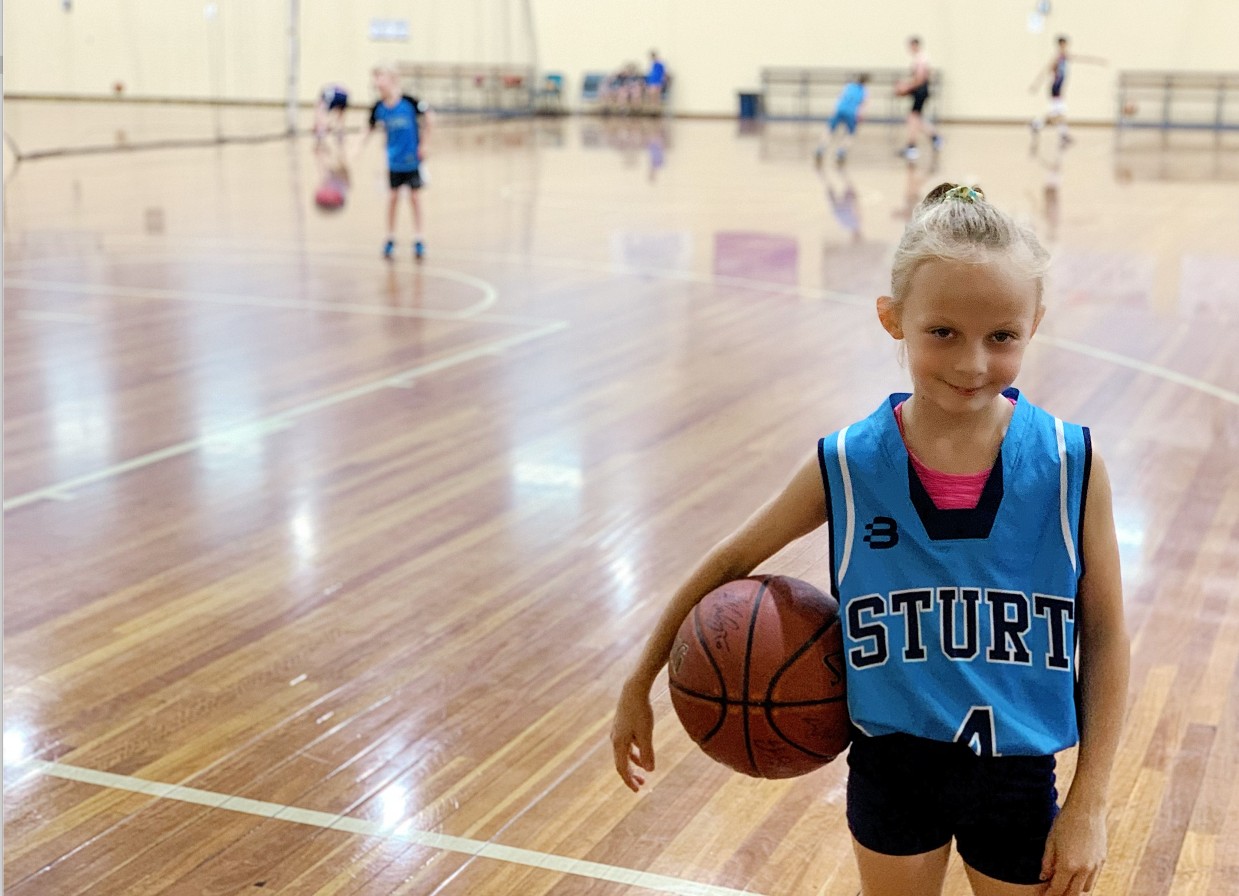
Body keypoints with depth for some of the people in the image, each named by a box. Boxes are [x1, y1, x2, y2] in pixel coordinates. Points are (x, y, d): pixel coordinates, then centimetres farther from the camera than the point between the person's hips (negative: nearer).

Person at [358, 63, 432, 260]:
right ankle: (390, 238, 21)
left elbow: (428, 117, -8)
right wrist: (361, 147, -13)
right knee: (393, 196, 7)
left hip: (413, 158, -2)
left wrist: (423, 144, -6)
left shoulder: (409, 102, -19)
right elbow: (371, 128, 1)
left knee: (414, 196, 4)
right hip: (394, 160, 3)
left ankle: (418, 239, 14)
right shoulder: (379, 108, -10)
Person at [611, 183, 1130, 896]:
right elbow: (731, 562, 0)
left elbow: (1106, 635, -5)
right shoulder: (847, 468, -14)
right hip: (894, 764, 1)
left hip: (1016, 778, 0)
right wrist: (639, 686, 4)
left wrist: (1090, 803, -6)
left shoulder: (1070, 465, -15)